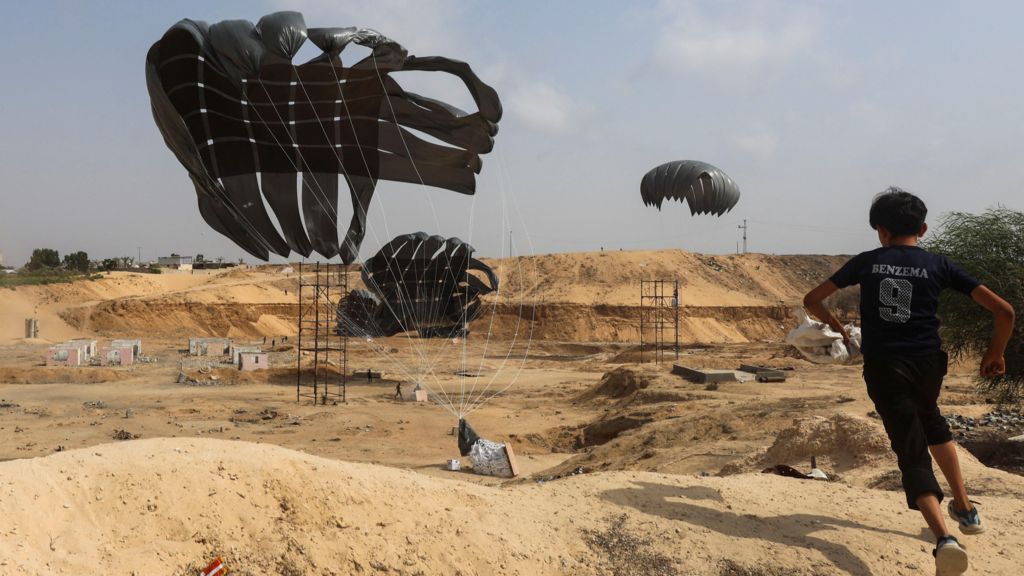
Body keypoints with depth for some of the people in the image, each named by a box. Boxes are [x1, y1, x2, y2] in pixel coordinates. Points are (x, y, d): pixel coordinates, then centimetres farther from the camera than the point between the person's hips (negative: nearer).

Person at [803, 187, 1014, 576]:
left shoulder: (867, 262, 6)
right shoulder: (939, 265, 5)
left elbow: (812, 301, 13)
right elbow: (1003, 311, 1)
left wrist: (837, 327, 30)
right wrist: (995, 353, 17)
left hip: (882, 368, -2)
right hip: (927, 365, 2)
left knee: (913, 454, -1)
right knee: (932, 423, 32)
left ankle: (944, 537, -24)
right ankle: (965, 510, 36)